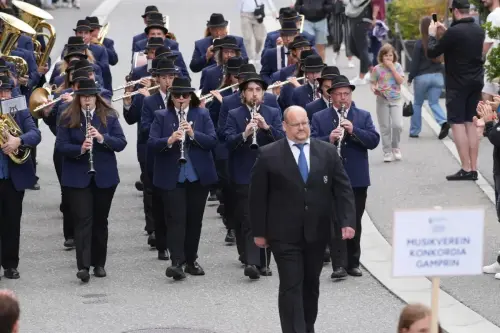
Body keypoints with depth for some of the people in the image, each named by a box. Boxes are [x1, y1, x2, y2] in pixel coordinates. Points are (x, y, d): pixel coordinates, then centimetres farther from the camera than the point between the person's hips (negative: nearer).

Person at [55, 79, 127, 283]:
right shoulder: (68, 118, -1)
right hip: (77, 178, -2)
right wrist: (80, 149, -25)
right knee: (83, 220, -10)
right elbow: (60, 146, -7)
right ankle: (83, 266, -17)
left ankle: (99, 264, 21)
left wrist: (102, 138, -22)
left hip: (104, 177, 2)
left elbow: (121, 143, -5)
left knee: (100, 221, 10)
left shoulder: (109, 116, 1)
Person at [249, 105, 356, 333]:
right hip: (284, 235, -3)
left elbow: (343, 189, 3)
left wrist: (348, 222, -9)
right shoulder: (268, 155, -4)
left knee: (311, 284, 14)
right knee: (291, 286, -8)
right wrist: (259, 232, -3)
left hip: (317, 232, 3)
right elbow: (257, 196, -2)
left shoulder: (328, 152, 4)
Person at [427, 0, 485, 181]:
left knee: (458, 123, -4)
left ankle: (466, 169, -10)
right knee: (471, 123, 10)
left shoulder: (454, 32, -18)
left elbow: (432, 52, -11)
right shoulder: (479, 30, 6)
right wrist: (446, 31, 22)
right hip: (476, 83, 7)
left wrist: (432, 34, 5)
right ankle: (473, 169, 8)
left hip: (458, 84, -7)